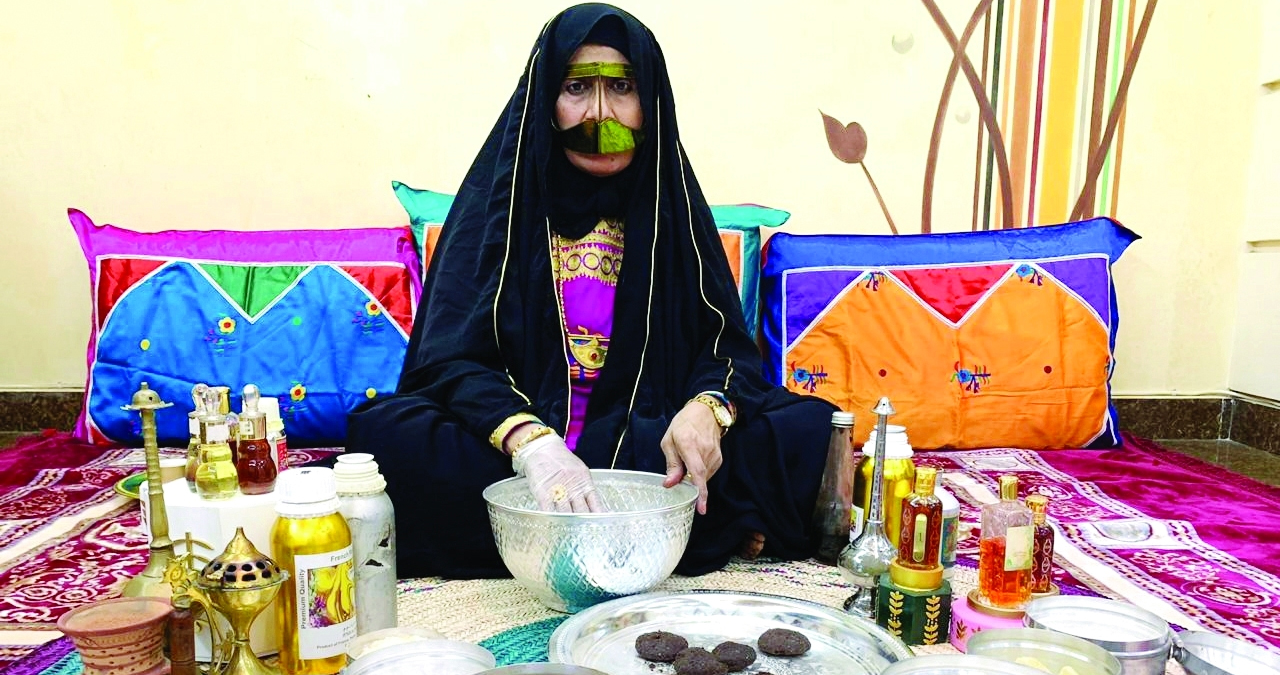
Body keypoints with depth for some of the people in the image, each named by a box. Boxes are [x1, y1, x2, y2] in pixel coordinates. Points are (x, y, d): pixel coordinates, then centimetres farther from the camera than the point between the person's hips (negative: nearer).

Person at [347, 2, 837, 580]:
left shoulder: (671, 204, 5)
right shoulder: (497, 199, -1)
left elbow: (727, 342, 1)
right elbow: (450, 356, -11)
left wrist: (706, 408, -24)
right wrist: (531, 443, -32)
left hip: (648, 442, 1)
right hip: (511, 437, 0)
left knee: (811, 428, -17)